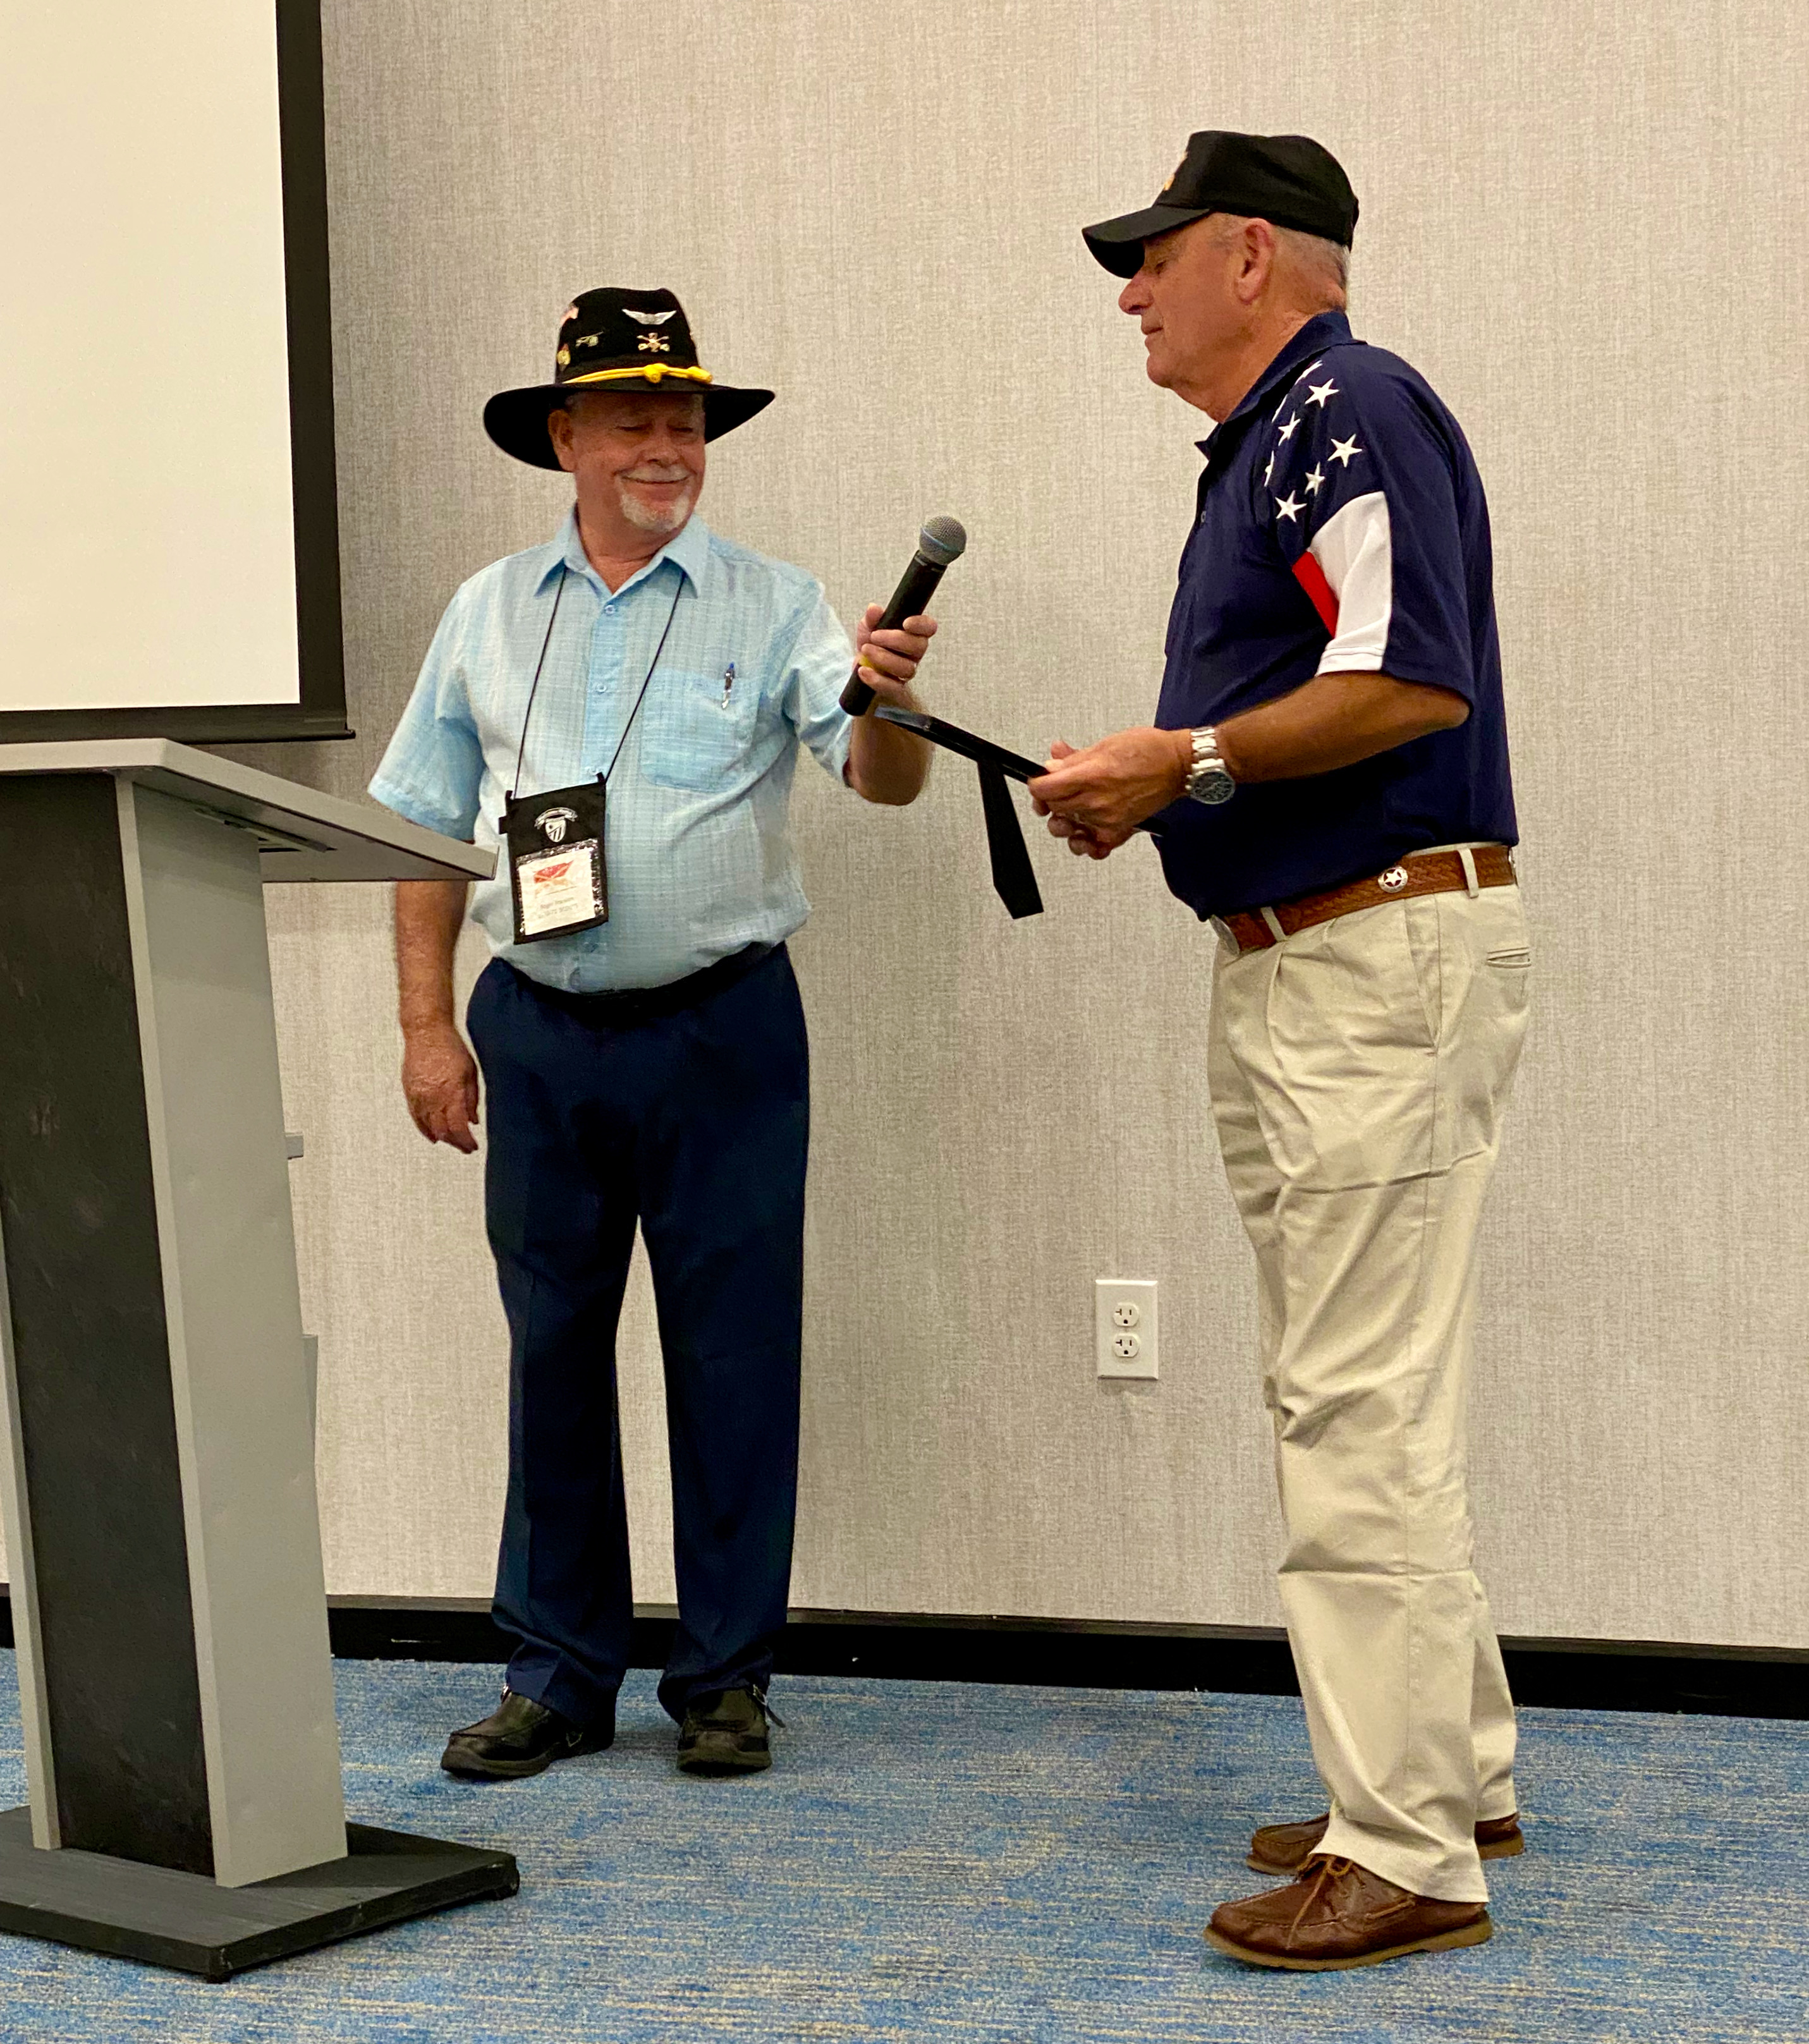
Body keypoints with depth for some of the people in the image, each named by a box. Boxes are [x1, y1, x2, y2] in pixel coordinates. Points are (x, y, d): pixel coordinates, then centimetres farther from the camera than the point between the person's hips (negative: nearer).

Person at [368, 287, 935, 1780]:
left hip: (723, 1031, -2)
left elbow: (882, 777, -11)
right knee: (553, 1352, 8)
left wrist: (887, 698, -33)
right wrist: (428, 1026, 5)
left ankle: (726, 1675, 13)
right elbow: (430, 833, 12)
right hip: (544, 1035, 2)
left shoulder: (772, 607, 2)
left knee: (733, 1354, 2)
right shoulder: (489, 618, 10)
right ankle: (560, 1675, 19)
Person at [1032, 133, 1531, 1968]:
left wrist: (1185, 761, -17)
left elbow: (1413, 680, -24)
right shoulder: (1259, 445, 20)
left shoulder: (1350, 412, -12)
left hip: (1384, 958, -11)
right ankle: (1453, 1769, 26)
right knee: (1340, 1389, 16)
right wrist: (1156, 791, 11)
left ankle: (1407, 1853, -4)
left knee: (1360, 1404, -10)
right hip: (1290, 966, 11)